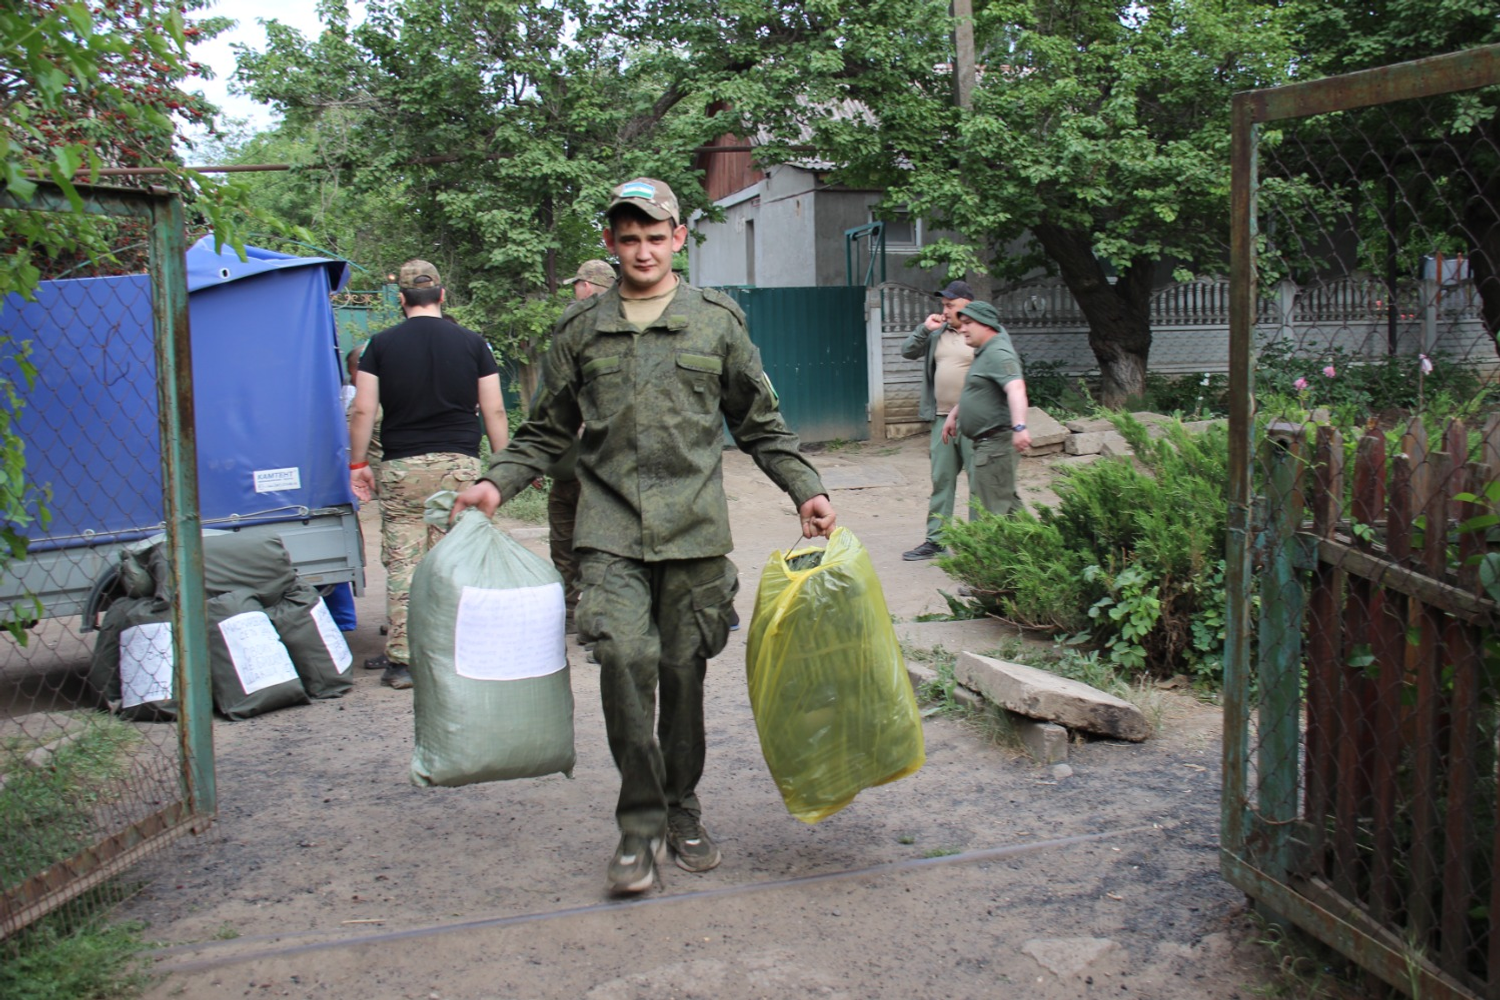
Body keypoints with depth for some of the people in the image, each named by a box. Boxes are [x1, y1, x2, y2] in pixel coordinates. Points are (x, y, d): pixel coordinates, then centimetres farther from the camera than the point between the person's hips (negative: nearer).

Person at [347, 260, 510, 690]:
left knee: (402, 563, 2)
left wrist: (358, 463, 8)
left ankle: (401, 659, 1)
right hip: (460, 463, 1)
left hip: (401, 466, -1)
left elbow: (363, 411, 0)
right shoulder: (472, 343, 4)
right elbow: (493, 410, 3)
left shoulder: (382, 344, 2)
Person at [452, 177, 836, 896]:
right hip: (611, 528, 0)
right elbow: (547, 431, 16)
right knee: (625, 655, -16)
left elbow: (761, 426, 14)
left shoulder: (717, 321, 10)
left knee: (684, 669, 4)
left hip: (695, 526, 0)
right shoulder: (580, 330, 11)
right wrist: (496, 484, 2)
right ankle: (640, 821, -2)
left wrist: (805, 489, 4)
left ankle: (682, 810, 24)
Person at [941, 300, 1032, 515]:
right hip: (986, 442, 11)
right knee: (1005, 500, 18)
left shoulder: (998, 353, -17)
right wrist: (953, 415, 33)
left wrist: (1019, 427, -45)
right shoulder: (983, 352, 18)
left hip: (996, 440, -11)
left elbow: (1016, 389, -32)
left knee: (991, 507, -8)